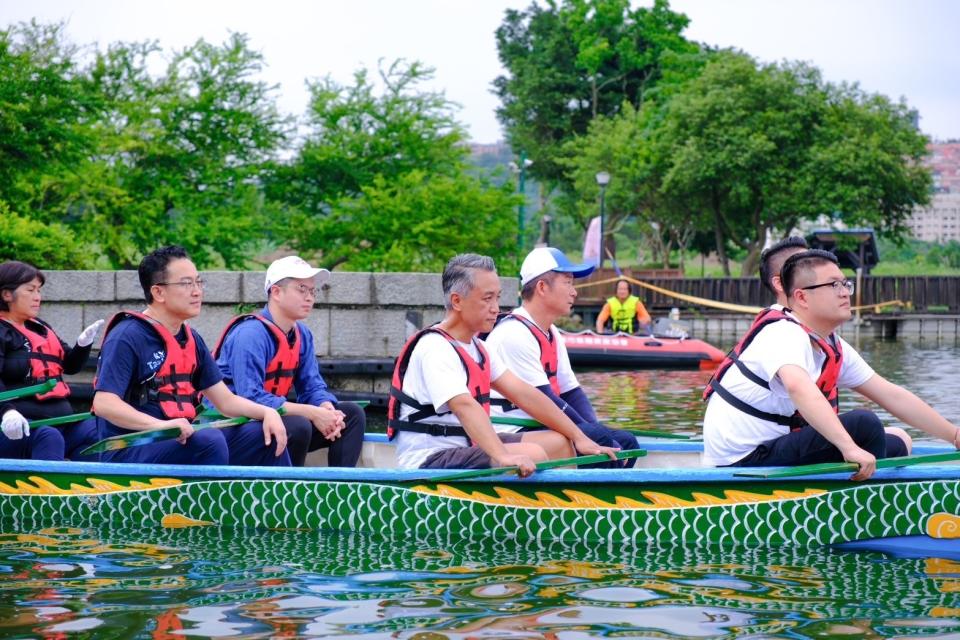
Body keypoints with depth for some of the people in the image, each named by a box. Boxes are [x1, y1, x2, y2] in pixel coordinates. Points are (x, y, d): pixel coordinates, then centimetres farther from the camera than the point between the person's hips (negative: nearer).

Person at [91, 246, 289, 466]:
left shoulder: (191, 340, 13)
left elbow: (226, 400, 16)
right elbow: (103, 403, -23)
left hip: (180, 443, 8)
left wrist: (267, 412, -3)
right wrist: (161, 425, -35)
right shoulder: (127, 338, -12)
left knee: (264, 436, 2)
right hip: (128, 452, -8)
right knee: (211, 441, -31)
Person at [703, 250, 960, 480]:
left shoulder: (833, 348, 11)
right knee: (863, 425, -22)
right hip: (742, 461, -10)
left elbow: (893, 396, 14)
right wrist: (850, 448, -48)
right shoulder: (783, 334, -18)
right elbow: (799, 388, -39)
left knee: (897, 445, 15)